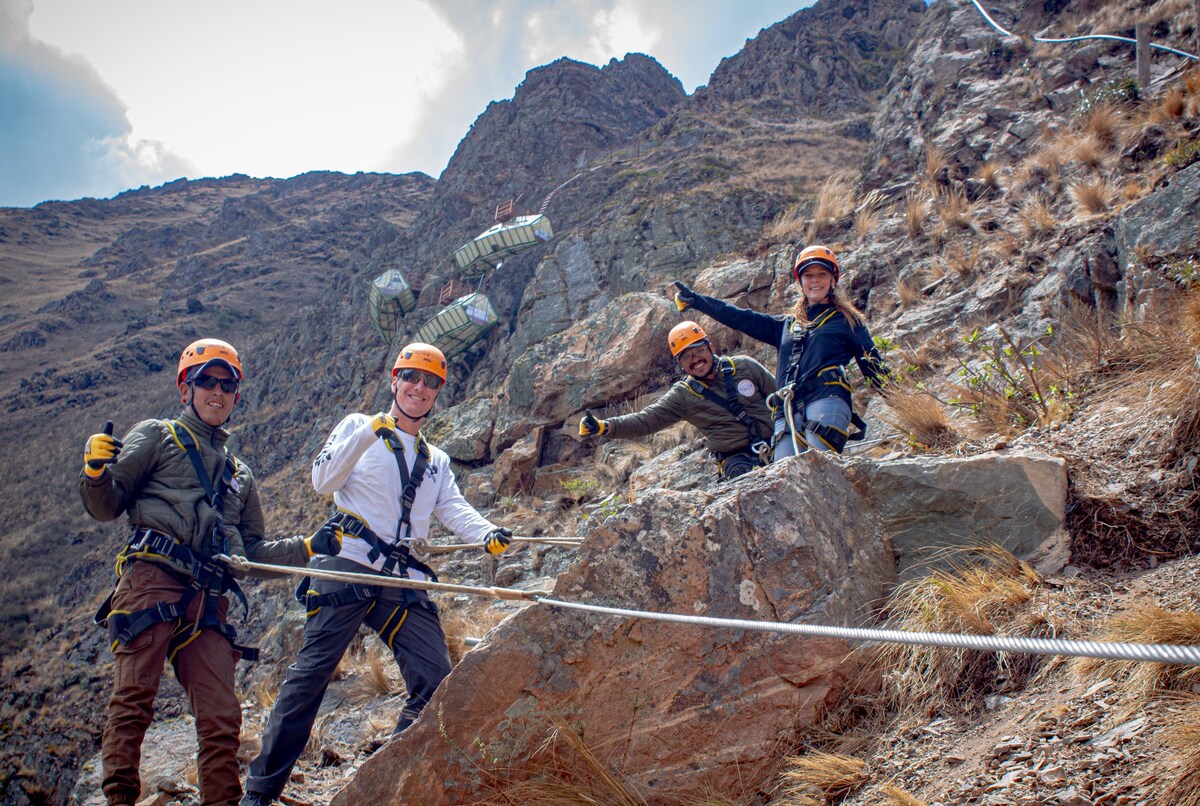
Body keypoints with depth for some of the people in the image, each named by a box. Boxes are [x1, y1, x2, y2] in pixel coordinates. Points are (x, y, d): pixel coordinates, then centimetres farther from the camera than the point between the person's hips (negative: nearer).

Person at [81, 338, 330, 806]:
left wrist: (308, 548, 18)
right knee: (133, 697, -13)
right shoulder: (157, 437, 17)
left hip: (208, 601, 4)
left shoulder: (239, 475, 30)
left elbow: (251, 551, 29)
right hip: (152, 579, -4)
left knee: (222, 716, -3)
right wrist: (96, 471, -14)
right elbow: (105, 506, 7)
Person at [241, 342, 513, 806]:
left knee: (437, 681, -5)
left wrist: (487, 534, -14)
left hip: (404, 583, 5)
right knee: (312, 673, -8)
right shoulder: (358, 427, 12)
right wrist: (368, 433, -13)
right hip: (347, 568, -4)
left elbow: (455, 510, 7)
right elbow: (322, 481, -2)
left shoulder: (436, 463, 24)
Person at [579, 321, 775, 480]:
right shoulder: (684, 395, 2)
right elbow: (645, 420, -3)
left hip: (777, 442, 2)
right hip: (738, 458, -1)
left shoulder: (744, 366, 5)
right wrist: (604, 427, -17)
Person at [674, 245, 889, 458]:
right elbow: (740, 318, 31)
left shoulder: (847, 320, 20)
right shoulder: (787, 326, 31)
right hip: (787, 411, 3)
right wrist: (694, 300, 28)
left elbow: (873, 364, 16)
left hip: (827, 399, -3)